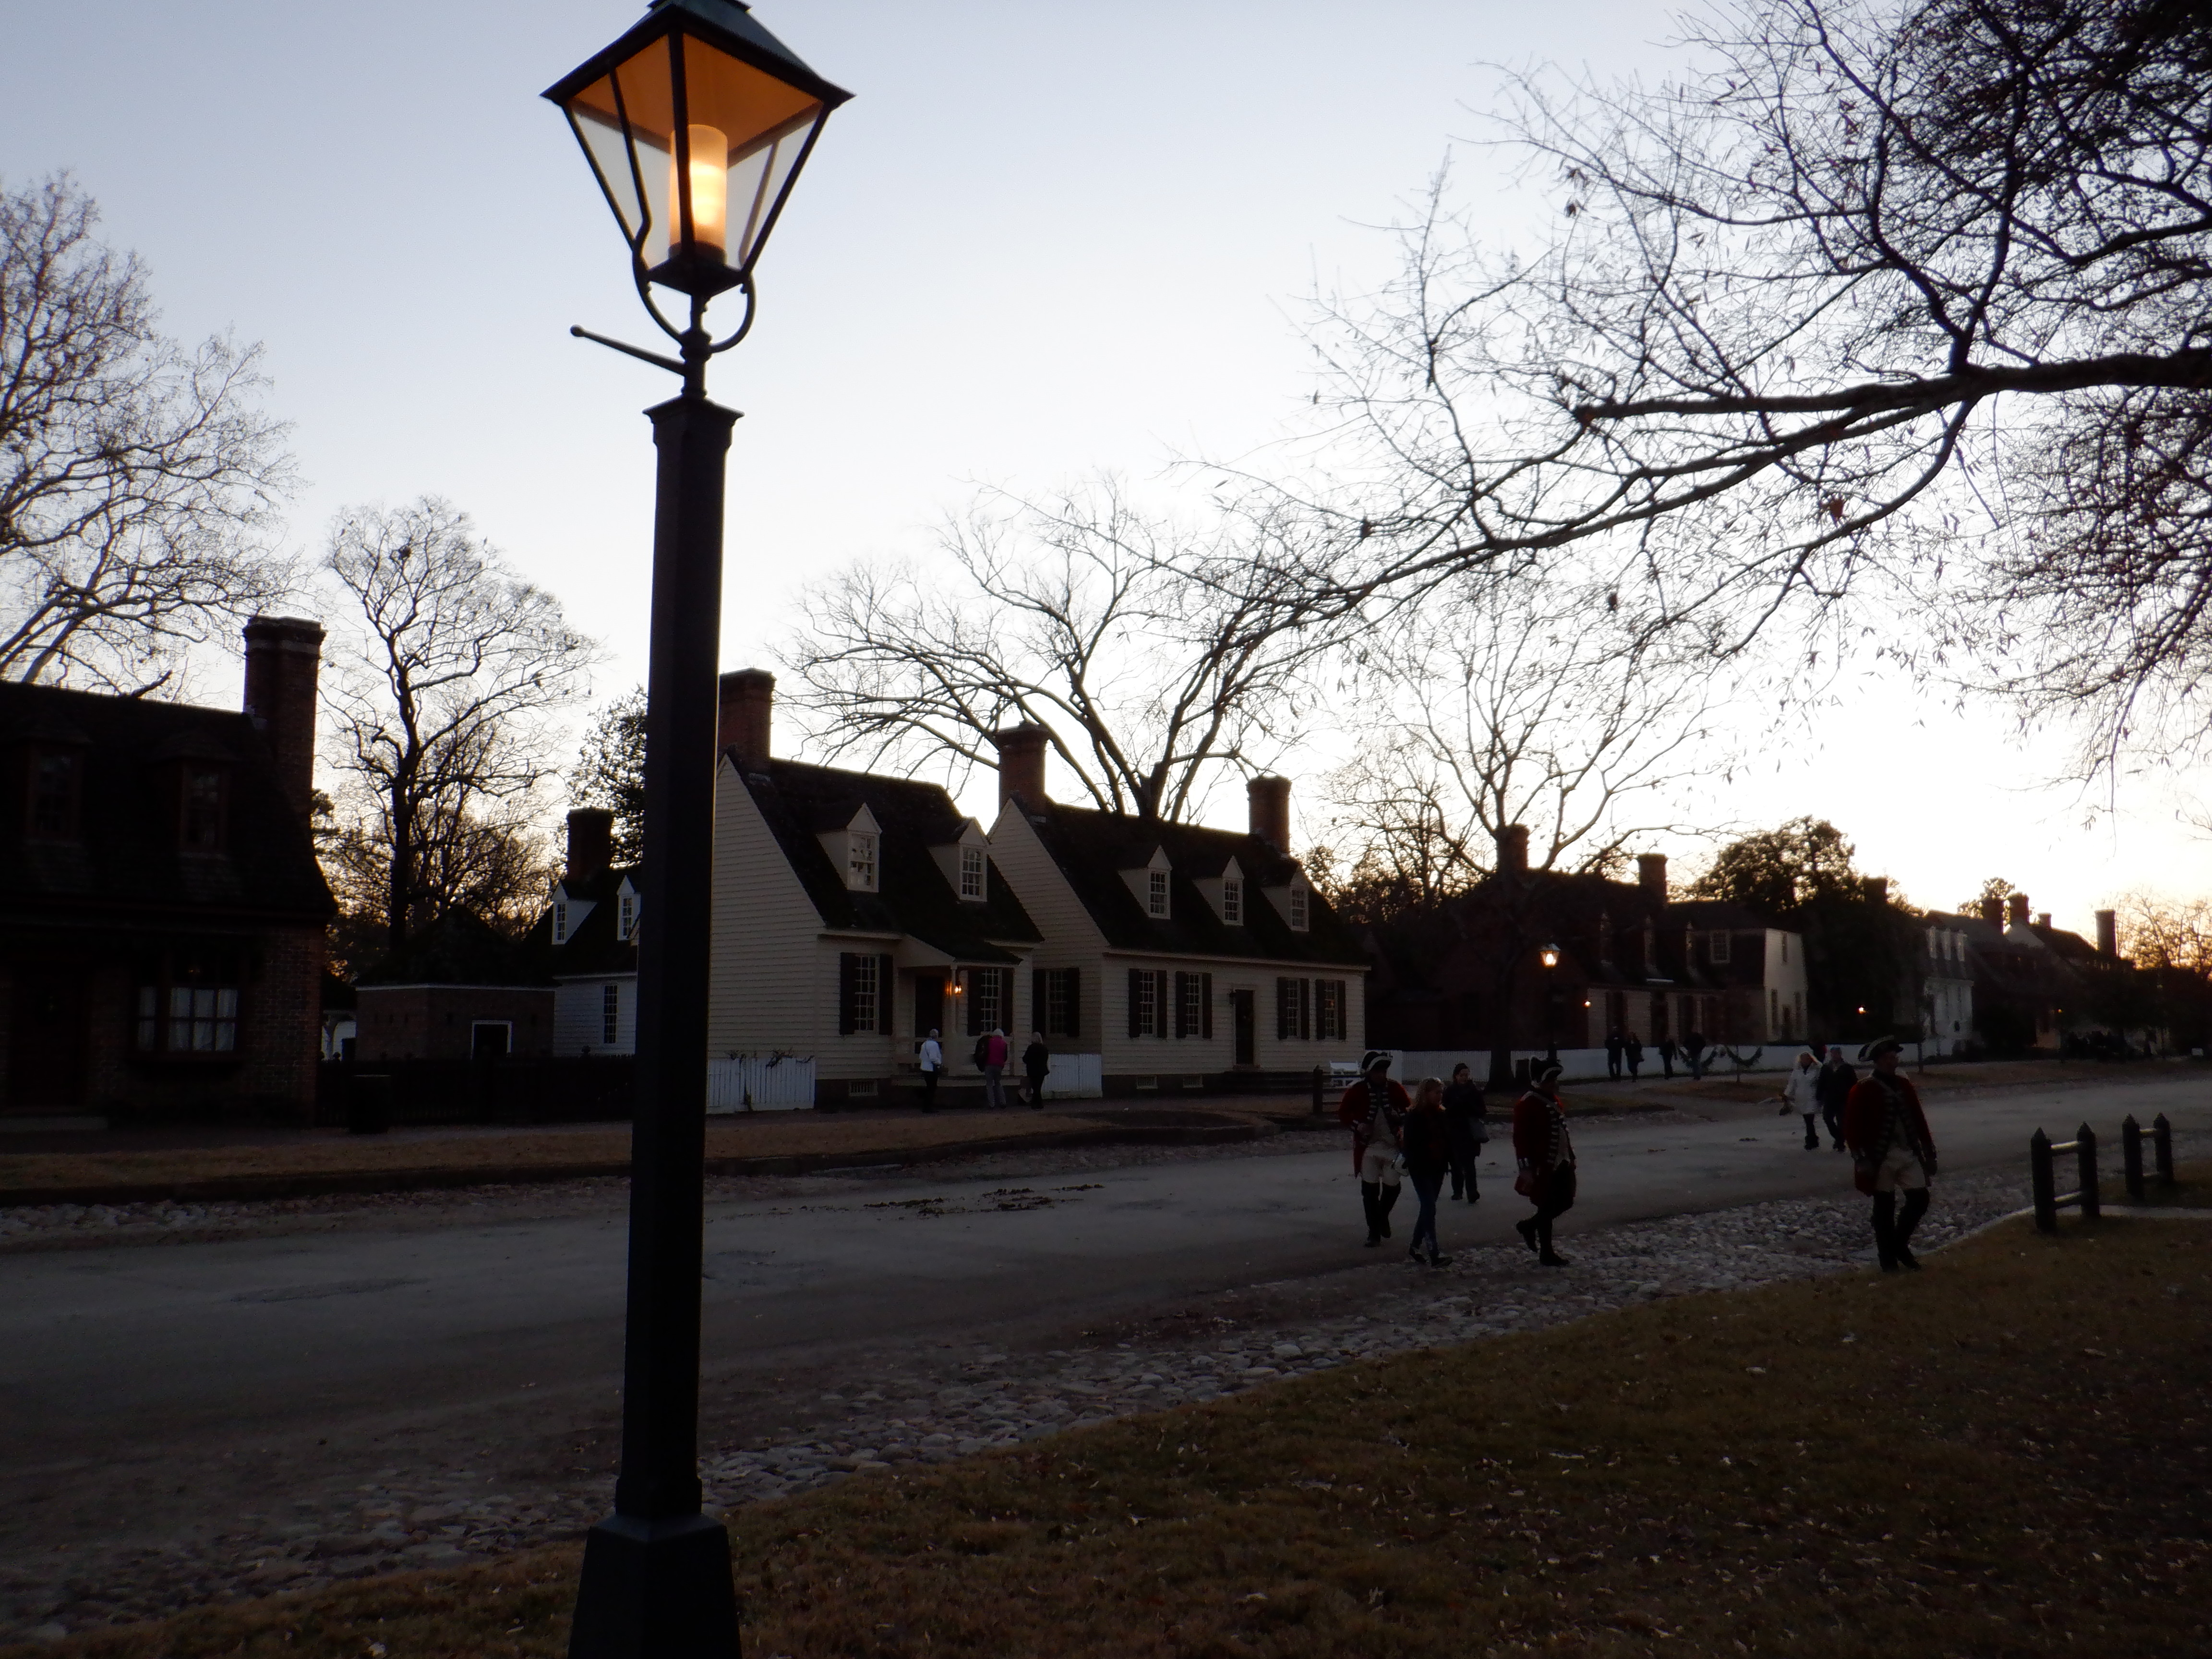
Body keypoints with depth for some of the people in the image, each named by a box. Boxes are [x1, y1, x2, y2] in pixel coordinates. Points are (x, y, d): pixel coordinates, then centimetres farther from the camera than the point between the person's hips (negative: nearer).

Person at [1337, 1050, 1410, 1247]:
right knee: (1370, 1190, -1)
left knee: (1392, 1187, 3)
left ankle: (1383, 1216, 34)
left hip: (1392, 1147, 2)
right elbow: (1343, 1113, 1)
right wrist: (1357, 1126, -16)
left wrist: (1400, 1116, -12)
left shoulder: (1395, 1089, -1)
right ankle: (1374, 1232, 11)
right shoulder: (1358, 1091, -7)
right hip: (1368, 1147, -2)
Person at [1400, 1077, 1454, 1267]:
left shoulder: (1442, 1115, 9)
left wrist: (1454, 1165, 9)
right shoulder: (1415, 1116, -10)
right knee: (1430, 1208, -13)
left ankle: (1415, 1246, 26)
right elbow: (1410, 1144, -13)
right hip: (1421, 1169, -7)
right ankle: (1434, 1254, -18)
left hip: (1437, 1168, 7)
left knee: (1428, 1208, 13)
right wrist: (1409, 1165, -21)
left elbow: (1449, 1142, 13)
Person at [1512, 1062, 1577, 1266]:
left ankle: (1528, 1226, 29)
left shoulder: (1553, 1100, 12)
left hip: (1561, 1164, 9)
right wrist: (1527, 1169, -23)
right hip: (1543, 1167, -9)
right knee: (1547, 1208, 0)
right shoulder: (1528, 1104, -17)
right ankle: (1546, 1253, 13)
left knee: (1566, 1201, 12)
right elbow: (1521, 1138, -20)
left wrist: (1571, 1156, 22)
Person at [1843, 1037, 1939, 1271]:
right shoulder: (1864, 1090, -8)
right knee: (1885, 1208, 2)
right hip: (1881, 1158, -5)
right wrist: (1861, 1159, -16)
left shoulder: (1904, 1085, 9)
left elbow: (1919, 1120, 14)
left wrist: (1929, 1153, 13)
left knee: (1920, 1198, 1)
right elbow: (1852, 1128, -9)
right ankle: (1888, 1257, 14)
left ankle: (1900, 1243, 22)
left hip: (1909, 1155, 5)